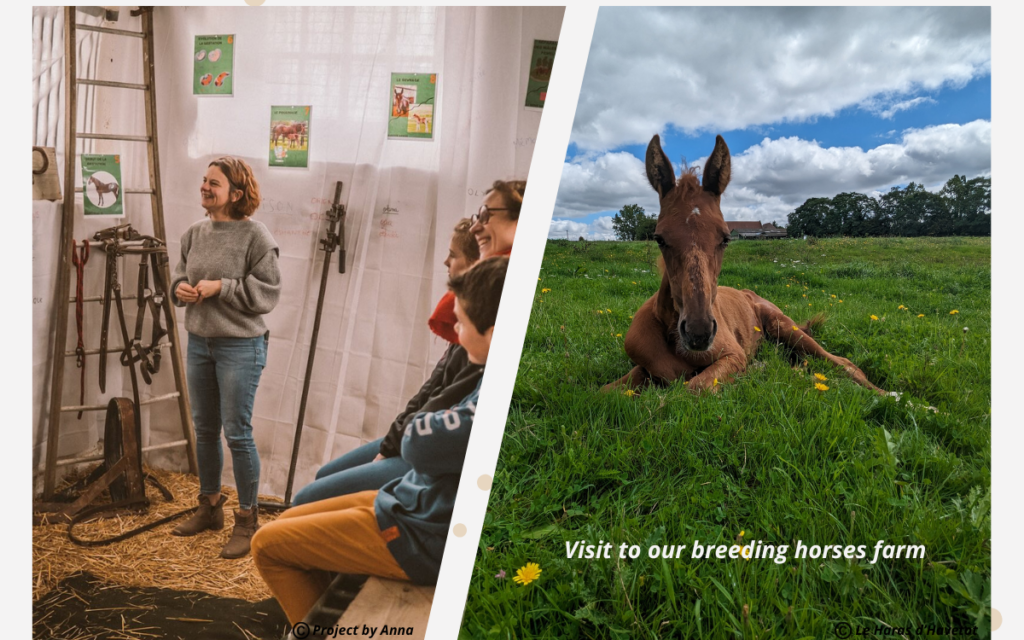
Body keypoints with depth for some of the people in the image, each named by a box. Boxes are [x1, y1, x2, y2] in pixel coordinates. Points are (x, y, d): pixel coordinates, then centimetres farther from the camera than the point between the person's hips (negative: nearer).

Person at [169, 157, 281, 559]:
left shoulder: (255, 235, -12)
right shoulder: (195, 233, 6)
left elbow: (268, 293, -14)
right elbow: (179, 275, 18)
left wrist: (221, 288, -19)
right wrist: (180, 289, -4)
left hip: (240, 346, -7)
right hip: (199, 342, 7)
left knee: (237, 433, -2)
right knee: (204, 430, 16)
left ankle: (247, 520, 13)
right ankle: (210, 507, 34)